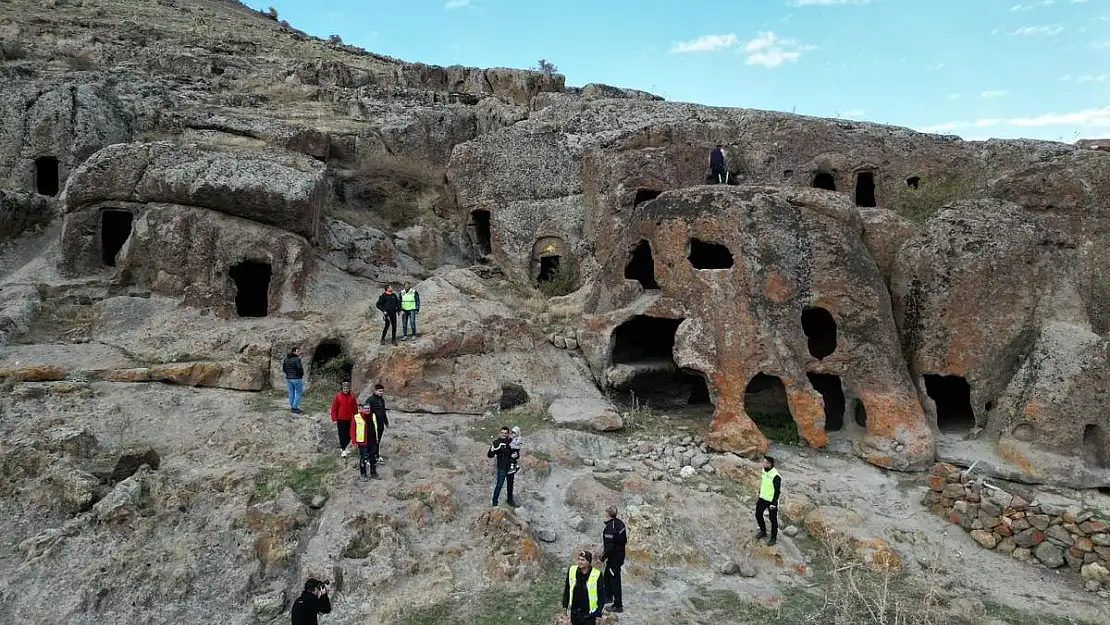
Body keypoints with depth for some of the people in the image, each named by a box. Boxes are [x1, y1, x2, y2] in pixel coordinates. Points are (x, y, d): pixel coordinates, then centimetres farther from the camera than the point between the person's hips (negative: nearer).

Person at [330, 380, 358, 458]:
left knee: (349, 435, 8)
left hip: (349, 420, 3)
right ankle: (343, 450, 8)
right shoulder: (338, 396, -5)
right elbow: (334, 408, -3)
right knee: (342, 435, -2)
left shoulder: (352, 397, 2)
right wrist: (334, 419, -7)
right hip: (341, 420, -3)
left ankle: (343, 447, 30)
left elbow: (355, 408, 9)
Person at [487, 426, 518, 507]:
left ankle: (510, 500, 33)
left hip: (511, 467, 4)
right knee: (499, 485, -7)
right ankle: (495, 502, 3)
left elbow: (517, 453, 14)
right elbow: (490, 456, -12)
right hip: (501, 468, -4)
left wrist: (516, 455, -8)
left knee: (510, 484, 17)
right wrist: (492, 450, -33)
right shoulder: (497, 442, -9)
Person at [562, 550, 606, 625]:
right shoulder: (572, 570, -6)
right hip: (574, 612, 4)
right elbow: (567, 589, 8)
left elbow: (601, 594, -8)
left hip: (589, 613, -4)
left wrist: (598, 613, -9)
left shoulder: (596, 574, -16)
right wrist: (565, 605, 10)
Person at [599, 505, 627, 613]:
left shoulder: (610, 527, -25)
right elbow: (625, 540, 13)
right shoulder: (620, 523, 4)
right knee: (607, 575, 26)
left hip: (614, 556, -10)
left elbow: (610, 546, -26)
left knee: (614, 580, -1)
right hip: (620, 553, 10)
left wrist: (604, 556, -13)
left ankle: (618, 605, 6)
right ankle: (609, 596, 43)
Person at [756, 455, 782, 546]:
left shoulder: (775, 476, -27)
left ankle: (774, 538, 25)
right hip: (763, 498, 8)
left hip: (771, 500, -8)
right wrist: (760, 493, 20)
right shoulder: (764, 470, -2)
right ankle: (763, 532, 37)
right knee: (758, 514, 15)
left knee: (773, 519, 8)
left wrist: (773, 503, -18)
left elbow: (777, 491, -20)